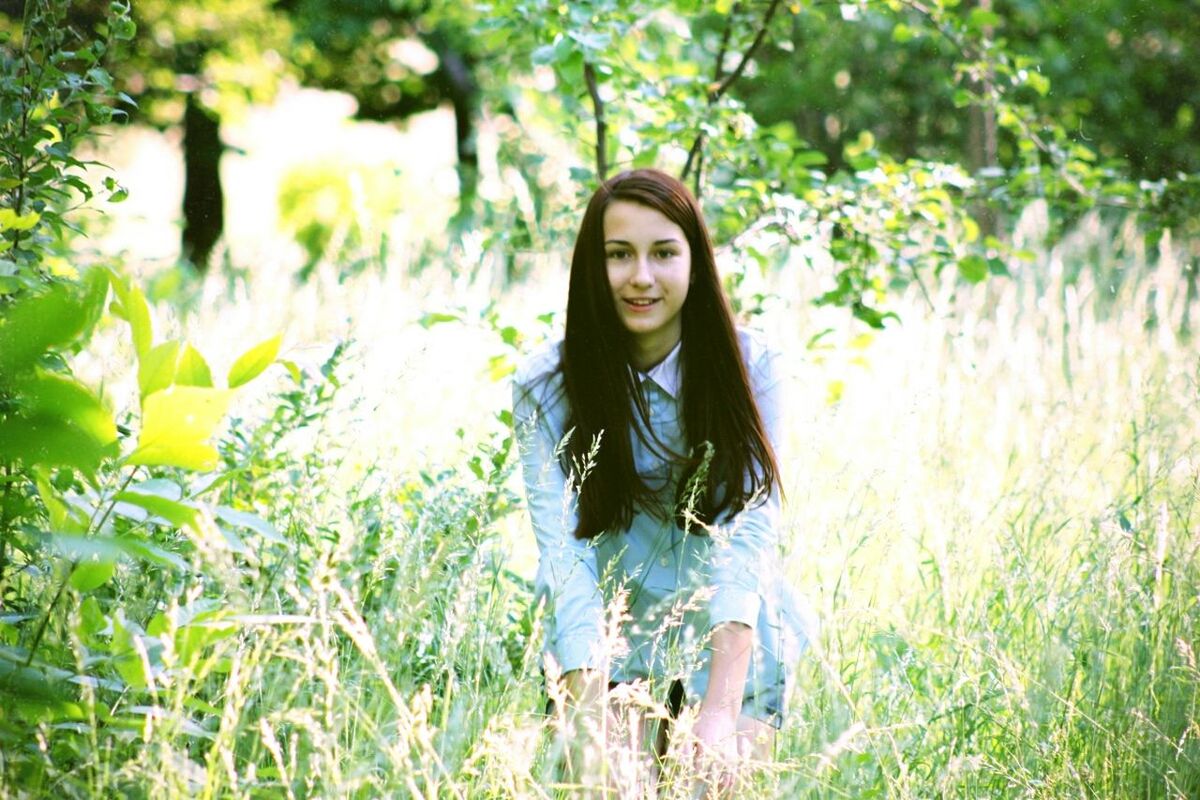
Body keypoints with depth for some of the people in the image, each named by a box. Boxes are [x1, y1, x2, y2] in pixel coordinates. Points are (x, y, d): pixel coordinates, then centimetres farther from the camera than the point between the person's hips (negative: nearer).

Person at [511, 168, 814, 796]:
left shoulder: (749, 368, -11)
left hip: (736, 650, 0)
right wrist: (594, 721, -30)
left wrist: (722, 708, -29)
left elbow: (750, 531, -19)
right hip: (612, 649, 0)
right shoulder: (546, 389, -12)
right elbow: (564, 552, -20)